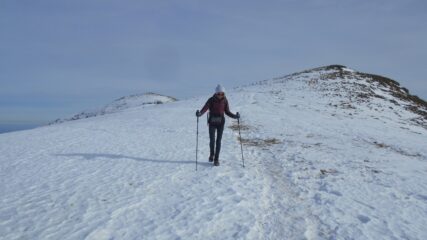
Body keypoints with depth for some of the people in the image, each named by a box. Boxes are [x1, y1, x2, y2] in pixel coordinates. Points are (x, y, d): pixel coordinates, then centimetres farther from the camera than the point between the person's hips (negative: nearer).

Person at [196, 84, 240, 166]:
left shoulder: (225, 101, -2)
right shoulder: (211, 100, -9)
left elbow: (227, 112, 5)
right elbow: (205, 108, -18)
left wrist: (234, 116, -10)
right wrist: (200, 113, -38)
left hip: (221, 122, 1)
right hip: (212, 122, -1)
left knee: (218, 140, 0)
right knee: (212, 140, 2)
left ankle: (216, 159, 10)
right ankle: (212, 154, 31)